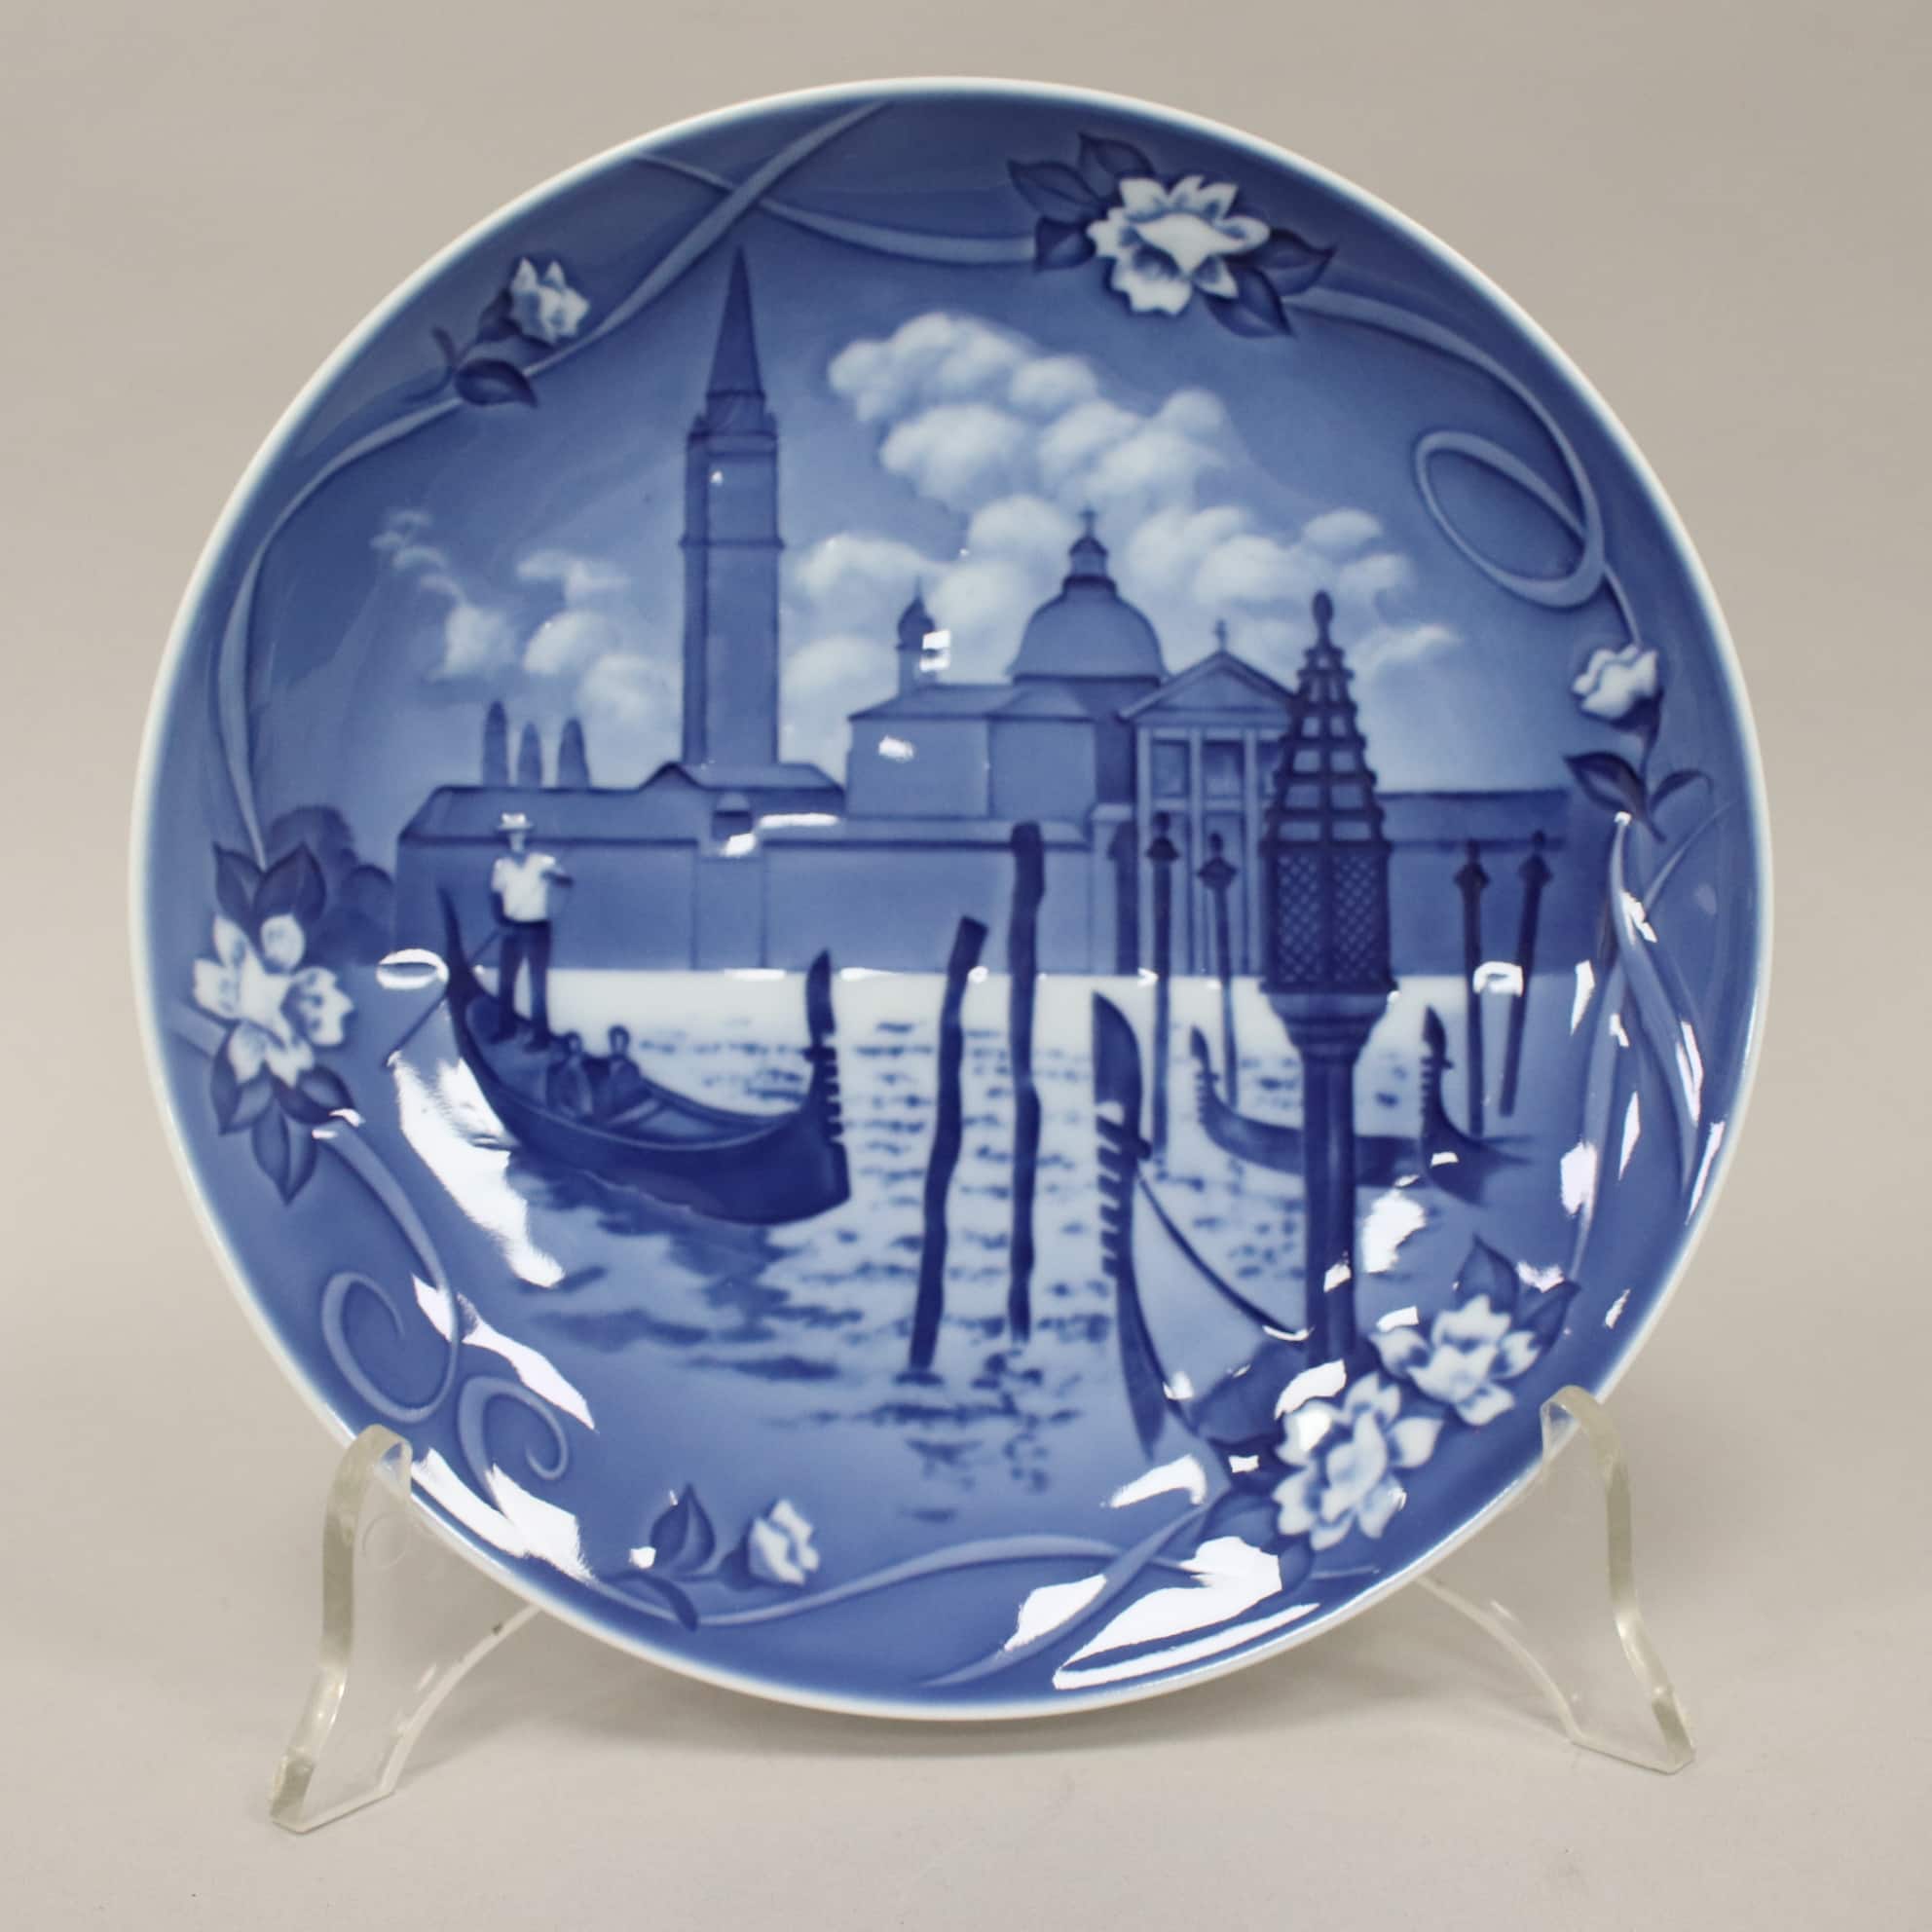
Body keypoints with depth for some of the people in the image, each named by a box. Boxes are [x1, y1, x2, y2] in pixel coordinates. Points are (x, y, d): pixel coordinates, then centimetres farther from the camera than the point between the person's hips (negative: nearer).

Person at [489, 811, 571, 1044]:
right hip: (512, 929, 3)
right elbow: (496, 893, 2)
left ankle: (541, 1035, 5)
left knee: (538, 983, 0)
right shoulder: (502, 864, 3)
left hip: (538, 928, -3)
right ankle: (505, 1028, 23)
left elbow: (566, 879, -15)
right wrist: (501, 920, -14)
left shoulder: (542, 861, -4)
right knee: (506, 980, 9)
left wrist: (552, 875, -37)